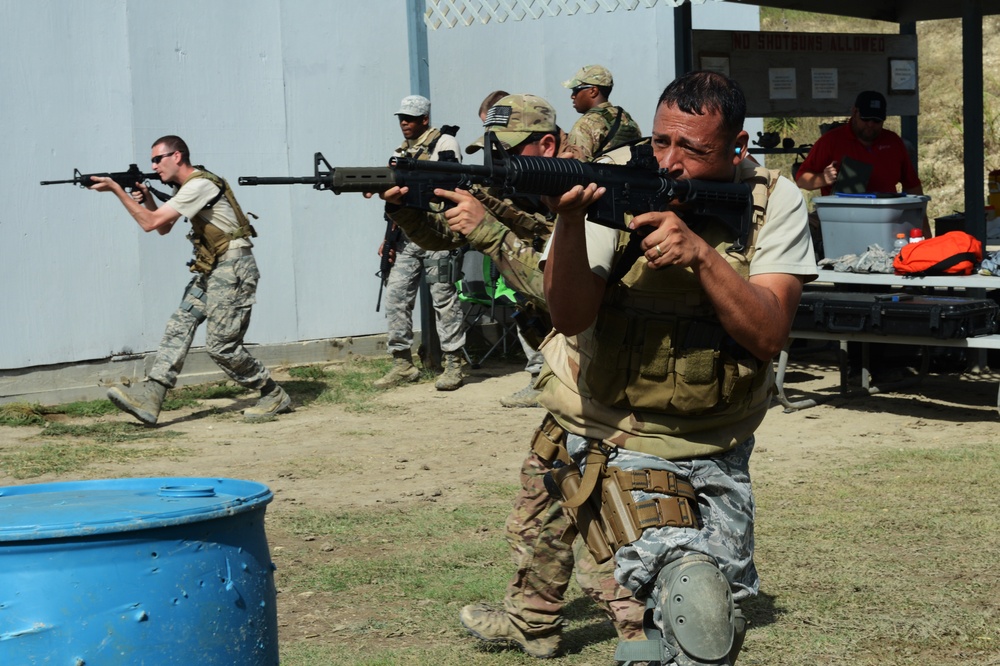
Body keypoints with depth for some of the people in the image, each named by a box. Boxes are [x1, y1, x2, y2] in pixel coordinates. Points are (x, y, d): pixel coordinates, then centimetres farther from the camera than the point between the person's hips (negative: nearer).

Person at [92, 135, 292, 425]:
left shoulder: (199, 185, -18)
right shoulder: (184, 187, 14)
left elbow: (151, 223, -21)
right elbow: (164, 228, 24)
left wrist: (117, 189, -17)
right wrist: (147, 199, 7)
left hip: (233, 269, -10)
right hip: (210, 271, 10)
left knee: (221, 344, -8)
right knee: (180, 325, -2)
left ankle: (274, 397, 7)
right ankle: (149, 398, -10)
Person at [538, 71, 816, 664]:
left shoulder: (775, 203, -9)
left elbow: (769, 335, -19)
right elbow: (571, 317, -23)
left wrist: (702, 254, -32)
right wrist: (569, 218, -39)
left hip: (718, 452, 4)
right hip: (619, 437, -4)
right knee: (696, 610, -25)